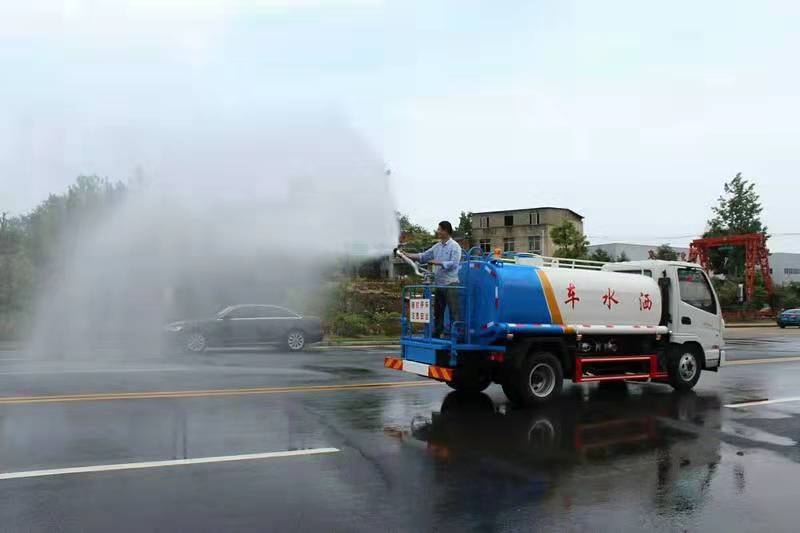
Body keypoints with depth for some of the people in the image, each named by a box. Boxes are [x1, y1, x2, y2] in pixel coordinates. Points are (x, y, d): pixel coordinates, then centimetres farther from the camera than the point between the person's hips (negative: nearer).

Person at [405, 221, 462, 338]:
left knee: (454, 312, -6)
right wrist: (407, 255, 9)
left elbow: (454, 263, -17)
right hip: (438, 284, 8)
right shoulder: (437, 247, 14)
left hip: (450, 284, -8)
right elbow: (423, 256, 16)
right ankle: (436, 334, 21)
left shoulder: (454, 246, -7)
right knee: (437, 312, 13)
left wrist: (438, 262, -20)